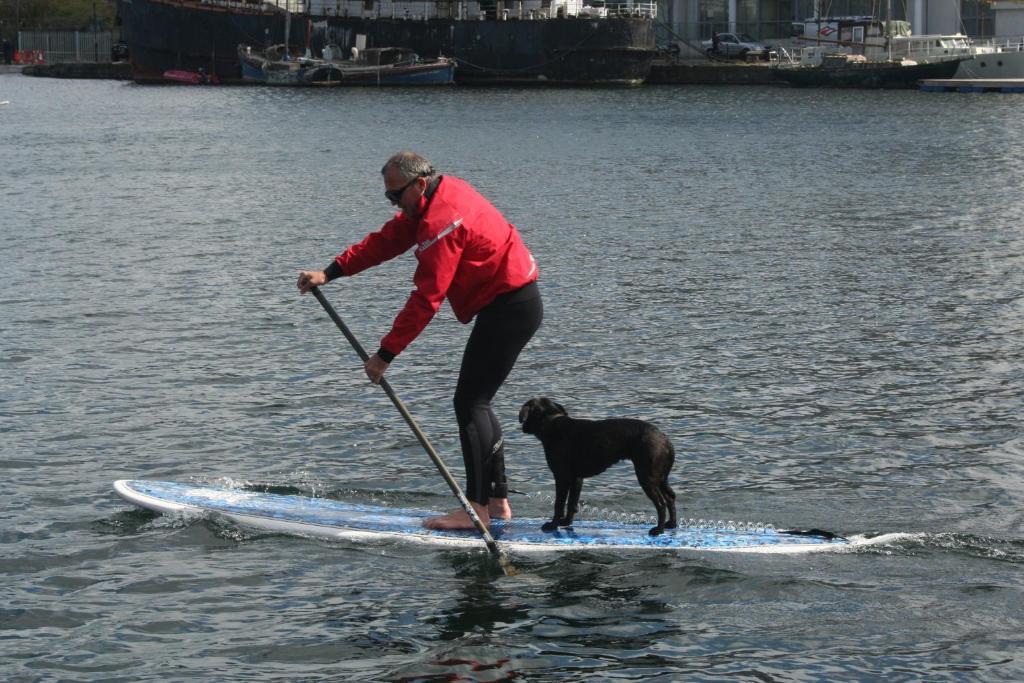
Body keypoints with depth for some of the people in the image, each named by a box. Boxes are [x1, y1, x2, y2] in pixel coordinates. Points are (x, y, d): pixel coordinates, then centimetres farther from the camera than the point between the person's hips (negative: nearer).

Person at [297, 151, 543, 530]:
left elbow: (425, 300, -24)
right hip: (517, 303, 11)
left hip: (508, 310, -11)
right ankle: (497, 501, 16)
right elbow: (387, 240, 13)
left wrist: (385, 354, -20)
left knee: (470, 403, -10)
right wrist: (330, 272, 5)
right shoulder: (442, 194, 10)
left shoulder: (440, 221, -23)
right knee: (476, 402, 14)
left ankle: (476, 508, -12)